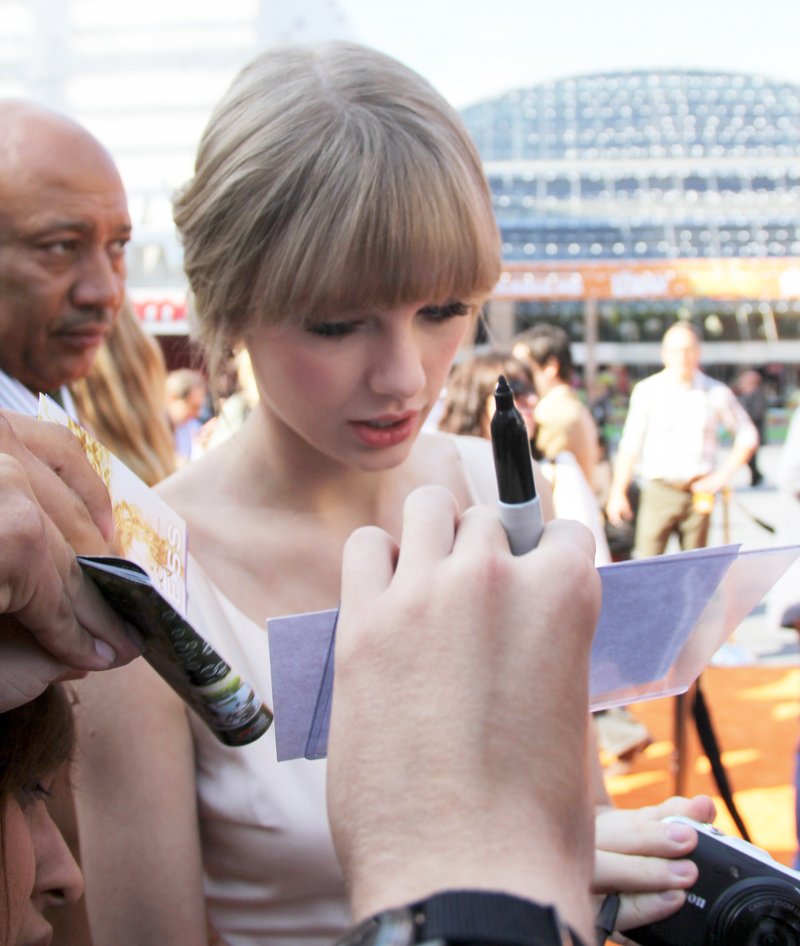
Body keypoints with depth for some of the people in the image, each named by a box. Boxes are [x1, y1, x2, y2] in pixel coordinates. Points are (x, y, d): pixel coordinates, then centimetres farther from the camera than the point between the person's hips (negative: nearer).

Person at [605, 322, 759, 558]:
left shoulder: (716, 393, 2)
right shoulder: (646, 391, 2)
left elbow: (747, 436, 11)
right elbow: (630, 445, 3)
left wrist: (722, 475, 1)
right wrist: (617, 492, -1)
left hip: (698, 493, 1)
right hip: (658, 491, -1)